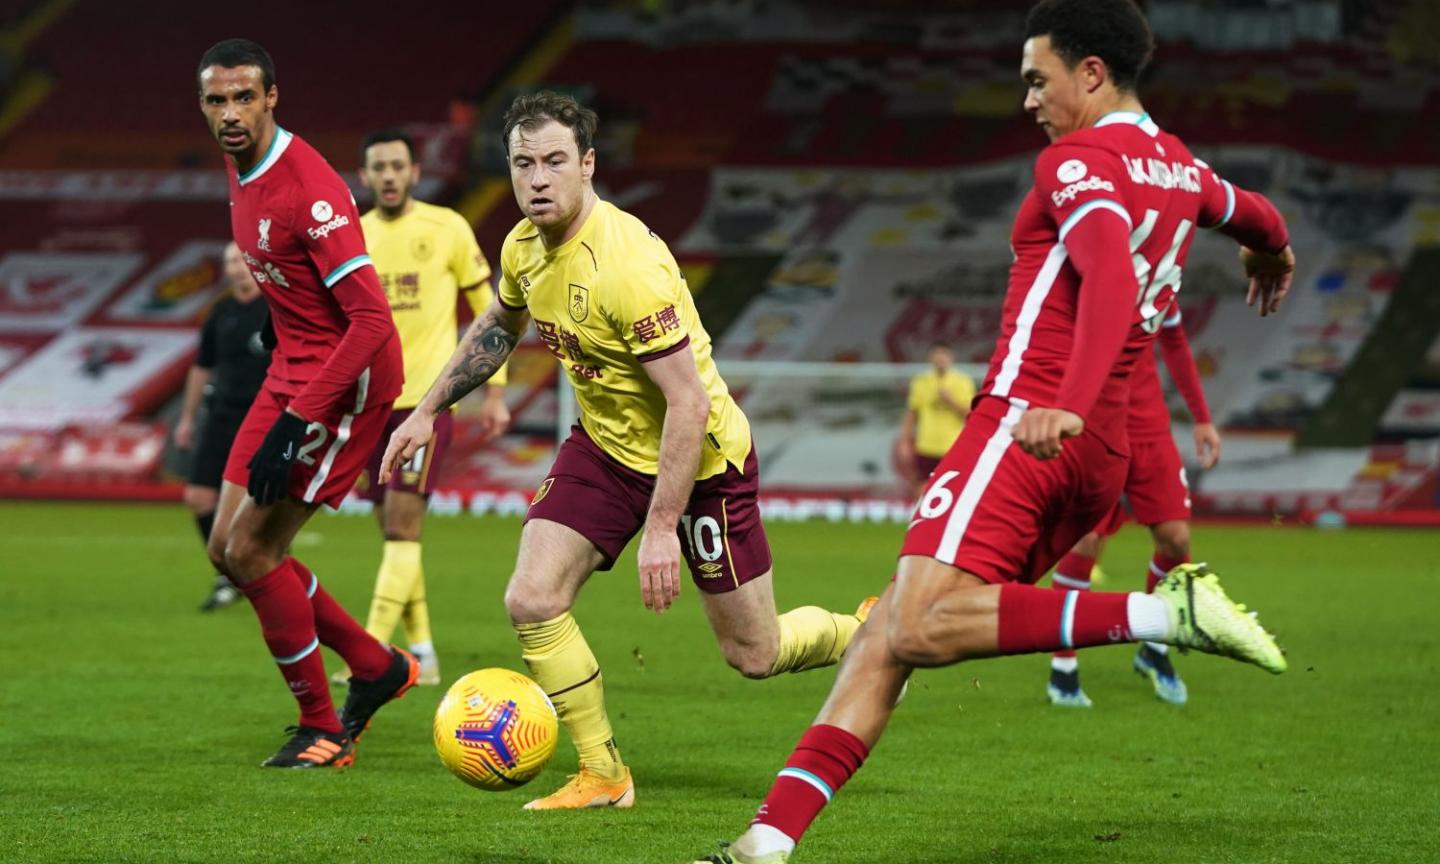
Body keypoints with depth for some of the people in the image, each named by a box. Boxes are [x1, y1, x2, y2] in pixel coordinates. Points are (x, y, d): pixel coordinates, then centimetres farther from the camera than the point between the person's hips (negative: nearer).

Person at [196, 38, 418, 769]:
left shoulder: (308, 189, -24)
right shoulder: (241, 170, 5)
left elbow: (372, 318, -28)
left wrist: (294, 423, -30)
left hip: (348, 378, -9)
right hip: (291, 369, 9)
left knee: (252, 549, -11)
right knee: (227, 549, 8)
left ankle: (323, 729, 4)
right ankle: (378, 668, 23)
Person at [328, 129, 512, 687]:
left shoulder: (447, 229, -2)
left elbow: (487, 309, 3)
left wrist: (495, 392, 0)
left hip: (427, 396, -5)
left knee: (402, 525, -14)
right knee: (394, 530, 6)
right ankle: (422, 653, 15)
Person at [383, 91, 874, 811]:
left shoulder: (626, 262, -32)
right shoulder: (524, 247, -7)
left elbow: (689, 404, -31)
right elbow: (497, 329, 18)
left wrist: (662, 528, -31)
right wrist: (428, 411, 16)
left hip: (702, 455, -7)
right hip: (605, 445, 7)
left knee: (753, 654, 6)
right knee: (532, 602, -11)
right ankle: (603, 776, 4)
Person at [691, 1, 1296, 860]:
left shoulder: (1080, 160, -6)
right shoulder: (1181, 169, 19)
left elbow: (1113, 276, -25)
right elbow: (1253, 216, 42)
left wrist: (1070, 405, -38)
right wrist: (1273, 252, 66)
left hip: (1026, 430, -9)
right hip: (1100, 464, 9)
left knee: (916, 627, -25)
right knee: (886, 637, 3)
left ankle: (1165, 612, -26)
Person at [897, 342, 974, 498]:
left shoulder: (963, 382, 2)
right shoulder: (920, 381, 7)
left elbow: (970, 414, -1)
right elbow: (911, 414, 11)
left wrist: (951, 402, -15)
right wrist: (905, 443, 6)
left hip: (953, 449, -2)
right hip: (926, 449, 2)